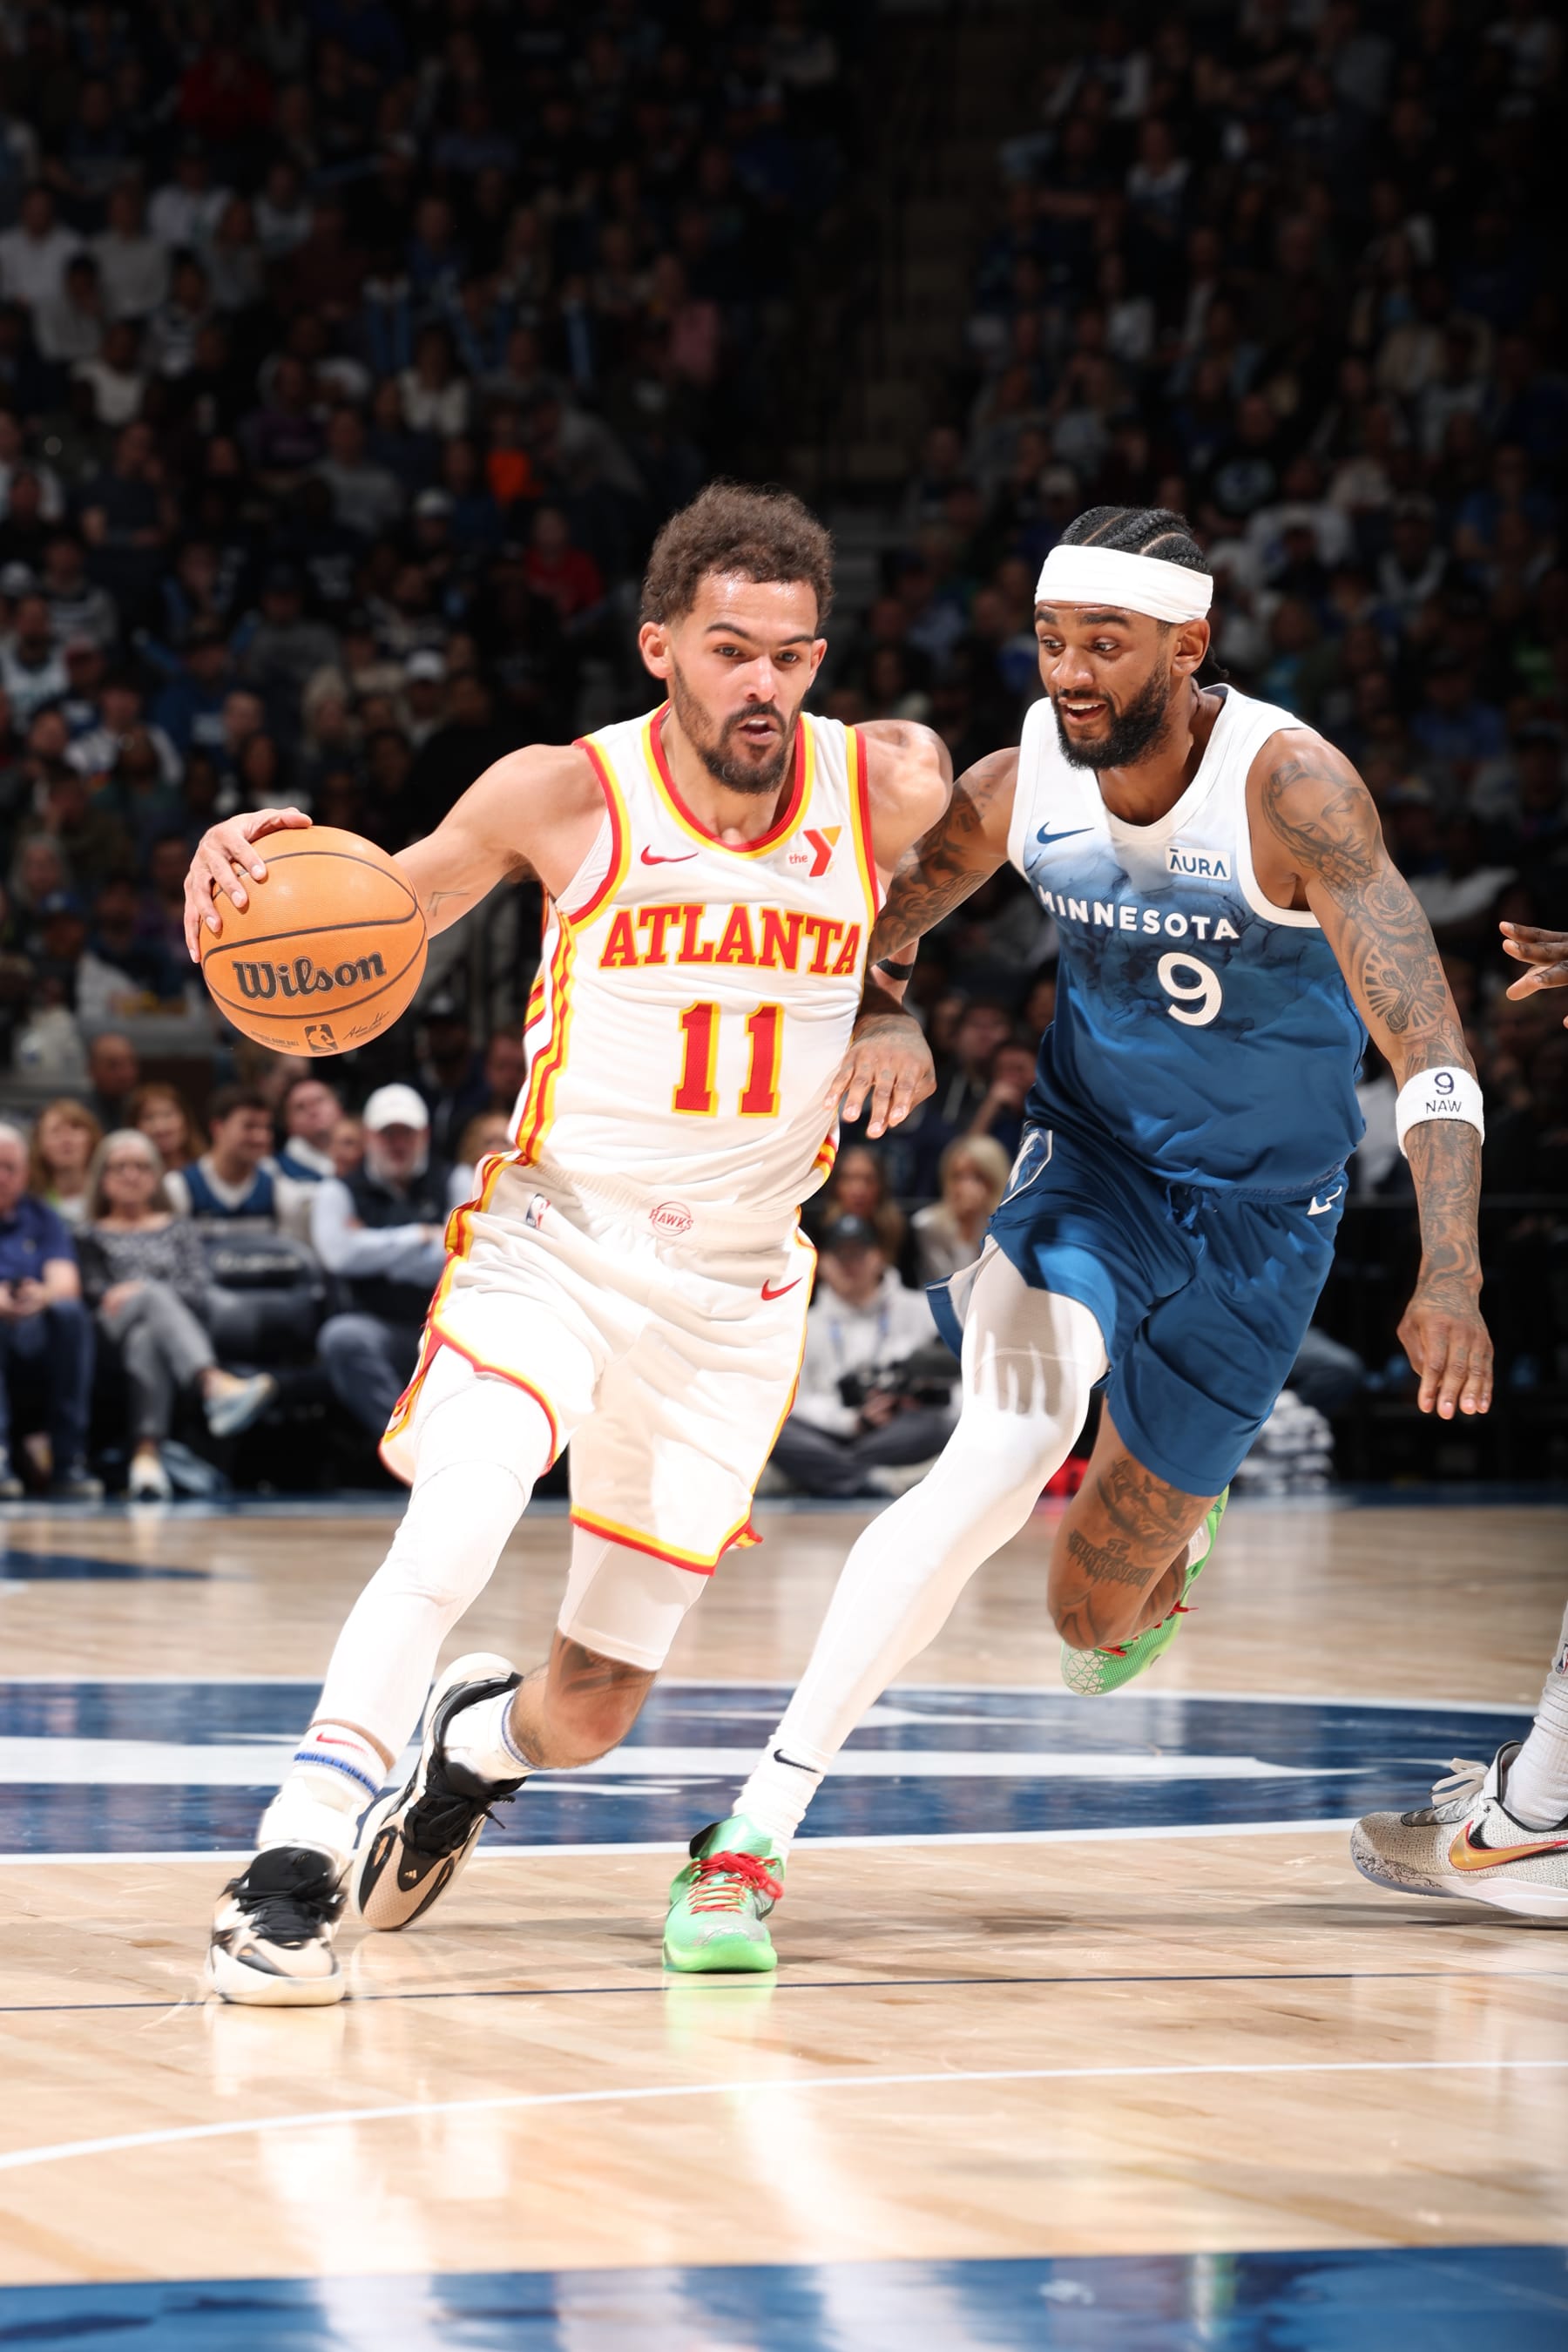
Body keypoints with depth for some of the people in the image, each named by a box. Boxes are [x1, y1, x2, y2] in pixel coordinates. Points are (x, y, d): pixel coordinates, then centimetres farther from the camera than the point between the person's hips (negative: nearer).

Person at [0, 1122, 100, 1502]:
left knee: (70, 1314, -32)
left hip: (35, 1333, 3)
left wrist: (42, 1296, -22)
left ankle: (69, 1463, -34)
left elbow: (66, 1283, 4)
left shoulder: (40, 1217, 21)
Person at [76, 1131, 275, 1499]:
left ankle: (147, 1453, -65)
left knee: (147, 1341, -40)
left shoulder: (178, 1230, 30)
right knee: (154, 1293, -39)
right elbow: (92, 1289, 8)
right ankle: (218, 1386, -69)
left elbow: (202, 1296, 12)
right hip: (117, 1327, -2)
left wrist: (138, 1291, -6)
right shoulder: (93, 1236, 28)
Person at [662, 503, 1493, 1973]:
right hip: (1091, 1152, 2)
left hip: (1261, 1209, -2)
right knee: (1004, 1452, -28)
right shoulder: (1020, 784, -12)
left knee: (1094, 1624, 6)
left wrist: (1449, 1271, -46)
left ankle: (1168, 1524, 46)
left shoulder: (1287, 786, -25)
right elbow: (863, 935, 7)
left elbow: (1425, 1038, -34)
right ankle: (756, 1829, -23)